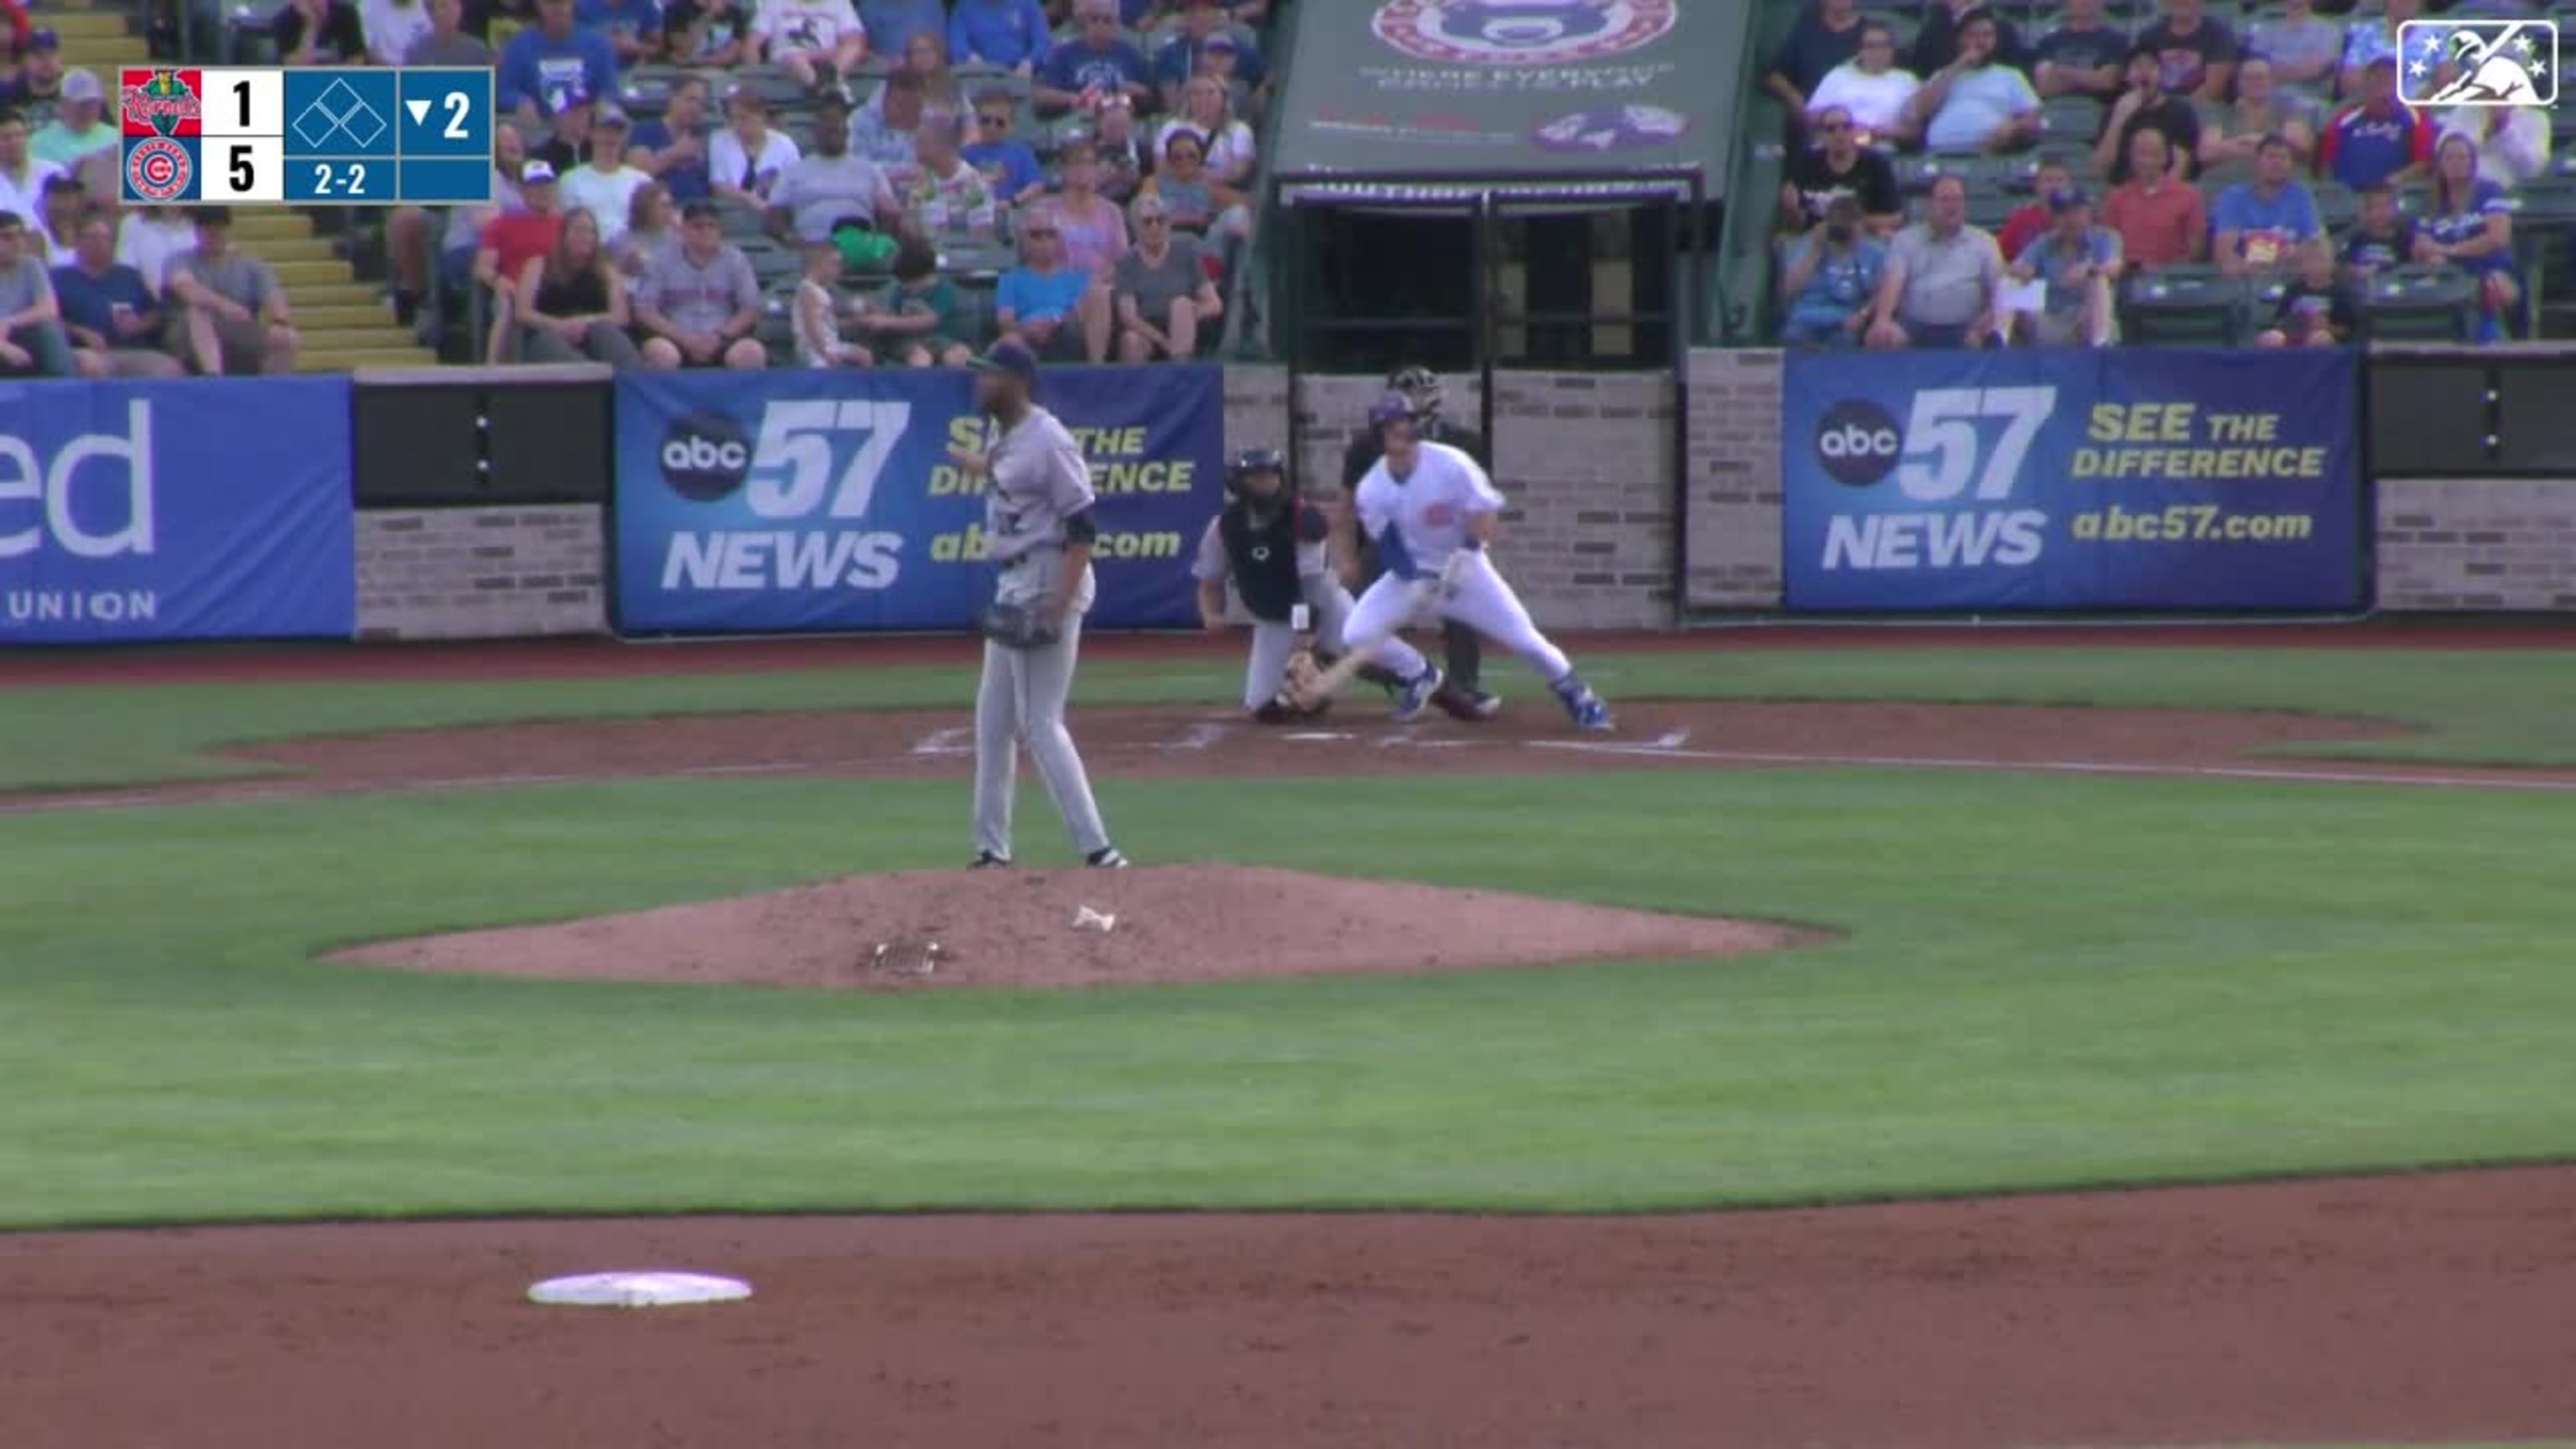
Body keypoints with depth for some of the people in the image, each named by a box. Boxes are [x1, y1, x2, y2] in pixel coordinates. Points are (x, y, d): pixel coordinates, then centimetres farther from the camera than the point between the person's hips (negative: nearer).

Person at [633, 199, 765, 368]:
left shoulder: (735, 261, 8)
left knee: (752, 353, -31)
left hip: (723, 344, 1)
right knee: (660, 353, -36)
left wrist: (720, 337, -11)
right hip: (676, 341, -1)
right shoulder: (660, 262, 4)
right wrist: (685, 338, -13)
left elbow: (750, 310, 6)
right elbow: (644, 311, -1)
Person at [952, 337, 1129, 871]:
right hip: (1010, 586, 10)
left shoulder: (1048, 442, -17)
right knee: (993, 721, 15)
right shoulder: (1000, 435, 10)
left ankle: (1095, 848, -13)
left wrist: (1059, 606, -26)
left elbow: (1083, 527, -20)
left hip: (1046, 583, -10)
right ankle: (992, 848, 22)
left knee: (1040, 724, -12)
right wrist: (982, 466, 48)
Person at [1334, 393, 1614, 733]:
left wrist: (1467, 554, -30)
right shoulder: (1371, 491, -15)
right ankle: (1419, 676, 11)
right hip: (1412, 572, 2)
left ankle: (1577, 696, 14)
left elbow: (1487, 511, -15)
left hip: (1466, 566, -2)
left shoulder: (1450, 464, -20)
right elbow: (1388, 548, -13)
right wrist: (1416, 581, -31)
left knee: (1523, 638, -8)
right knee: (1357, 634, -16)